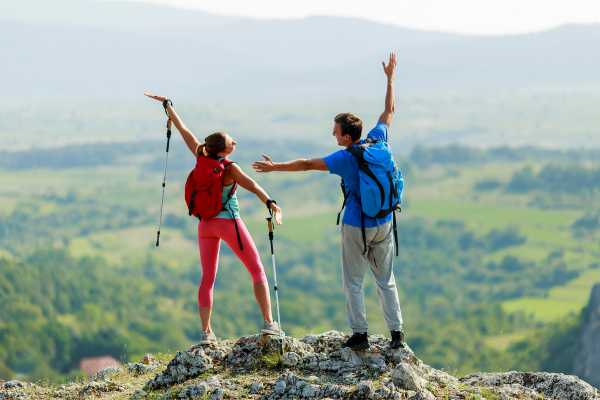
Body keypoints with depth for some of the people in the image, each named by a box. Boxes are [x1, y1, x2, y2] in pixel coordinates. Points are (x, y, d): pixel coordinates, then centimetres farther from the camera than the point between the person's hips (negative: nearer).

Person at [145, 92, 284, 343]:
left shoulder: (202, 159, 0)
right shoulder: (229, 168, -13)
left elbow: (184, 130, 8)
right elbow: (251, 185, -28)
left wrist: (167, 105, 16)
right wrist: (270, 203, -41)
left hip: (206, 225, 6)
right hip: (229, 222, -6)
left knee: (207, 278, 10)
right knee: (257, 271, 3)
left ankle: (206, 332, 3)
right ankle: (268, 323, -5)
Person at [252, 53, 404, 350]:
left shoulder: (345, 158, -18)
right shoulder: (377, 141, -5)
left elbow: (307, 164, -12)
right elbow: (389, 111, 10)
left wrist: (275, 167, -3)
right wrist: (390, 79, 20)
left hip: (357, 228, -5)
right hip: (384, 225, 5)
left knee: (353, 282, 7)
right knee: (386, 280, 12)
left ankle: (360, 334, 4)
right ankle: (396, 333, 8)